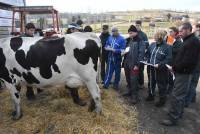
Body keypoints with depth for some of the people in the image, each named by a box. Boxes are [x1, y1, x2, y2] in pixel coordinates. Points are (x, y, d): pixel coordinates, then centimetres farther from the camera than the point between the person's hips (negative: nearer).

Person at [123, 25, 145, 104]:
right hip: (126, 64, 7)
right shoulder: (128, 40, 11)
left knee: (133, 80, -3)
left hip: (134, 65, -7)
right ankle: (130, 91, 34)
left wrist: (137, 64, -18)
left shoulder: (140, 42, -9)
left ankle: (135, 96, 8)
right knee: (128, 79, 17)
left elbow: (141, 53, -14)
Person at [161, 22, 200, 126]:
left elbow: (188, 61, -25)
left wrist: (175, 67, -16)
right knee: (180, 95, 19)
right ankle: (179, 113, 34)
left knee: (176, 96, -5)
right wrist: (175, 67, 5)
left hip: (183, 73, -10)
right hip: (182, 72, 10)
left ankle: (173, 119, 5)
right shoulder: (188, 41, 15)